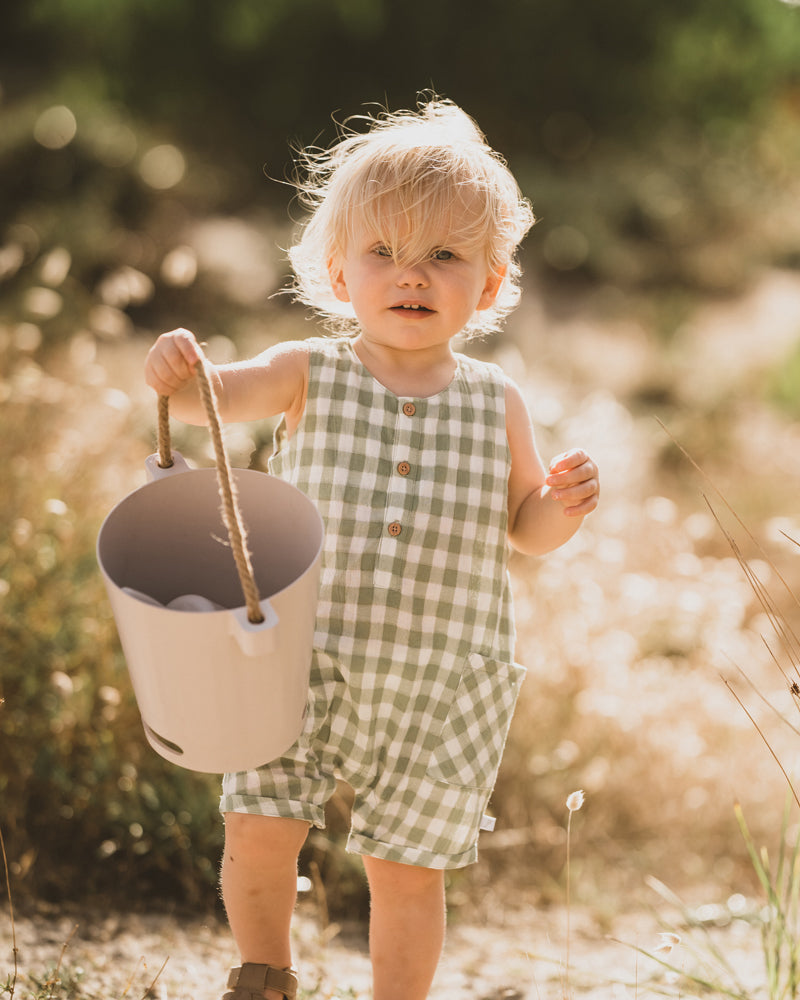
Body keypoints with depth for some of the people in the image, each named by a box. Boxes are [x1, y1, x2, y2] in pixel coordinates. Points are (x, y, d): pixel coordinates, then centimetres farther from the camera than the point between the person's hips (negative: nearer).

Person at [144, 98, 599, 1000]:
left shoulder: (495, 404, -1)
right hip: (303, 662, 0)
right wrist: (176, 376, -41)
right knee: (256, 832, -1)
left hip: (439, 686, 0)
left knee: (404, 869, 8)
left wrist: (564, 504, -14)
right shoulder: (308, 374, -4)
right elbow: (218, 397, -18)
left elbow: (527, 532, 7)